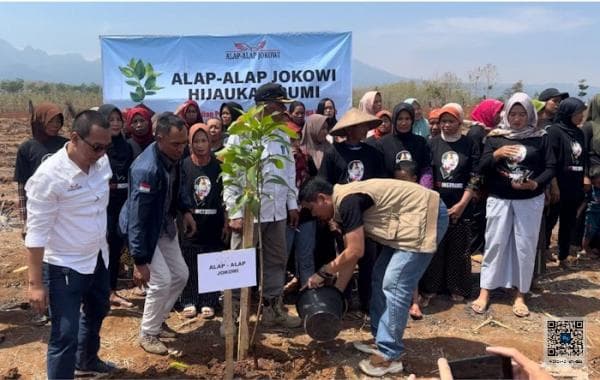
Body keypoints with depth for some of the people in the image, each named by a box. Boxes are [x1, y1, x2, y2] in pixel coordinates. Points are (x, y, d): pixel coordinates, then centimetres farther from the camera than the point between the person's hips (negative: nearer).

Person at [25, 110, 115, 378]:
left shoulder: (102, 162, -7)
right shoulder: (49, 176, -25)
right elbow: (37, 233, -21)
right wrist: (35, 283, -19)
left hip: (98, 257, 8)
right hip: (65, 266, -8)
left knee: (96, 313, 27)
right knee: (65, 334, -4)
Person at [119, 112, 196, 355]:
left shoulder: (173, 156, -8)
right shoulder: (146, 169, -34)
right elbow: (137, 218, -33)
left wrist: (186, 210, 1)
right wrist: (139, 261, -31)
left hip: (165, 225, 9)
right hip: (145, 230, -8)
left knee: (180, 275, 12)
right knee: (162, 280, -10)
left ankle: (157, 320, 32)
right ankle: (148, 334, 12)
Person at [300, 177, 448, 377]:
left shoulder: (347, 201, -20)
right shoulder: (343, 206, 10)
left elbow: (355, 252, -19)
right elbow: (349, 255, 15)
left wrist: (322, 273, -7)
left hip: (425, 217, -11)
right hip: (412, 221, 11)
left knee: (394, 285, -12)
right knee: (381, 277, 15)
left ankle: (389, 356, -4)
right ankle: (382, 340, 23)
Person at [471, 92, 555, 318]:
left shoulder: (540, 138, 2)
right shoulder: (495, 137, 2)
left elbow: (550, 168, 1)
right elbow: (481, 169, -2)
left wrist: (536, 183, -17)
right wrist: (496, 154, -21)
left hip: (530, 200, 0)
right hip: (499, 199, 0)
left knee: (525, 245, 5)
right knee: (494, 243, 4)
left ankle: (520, 295, 18)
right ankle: (484, 292, 14)